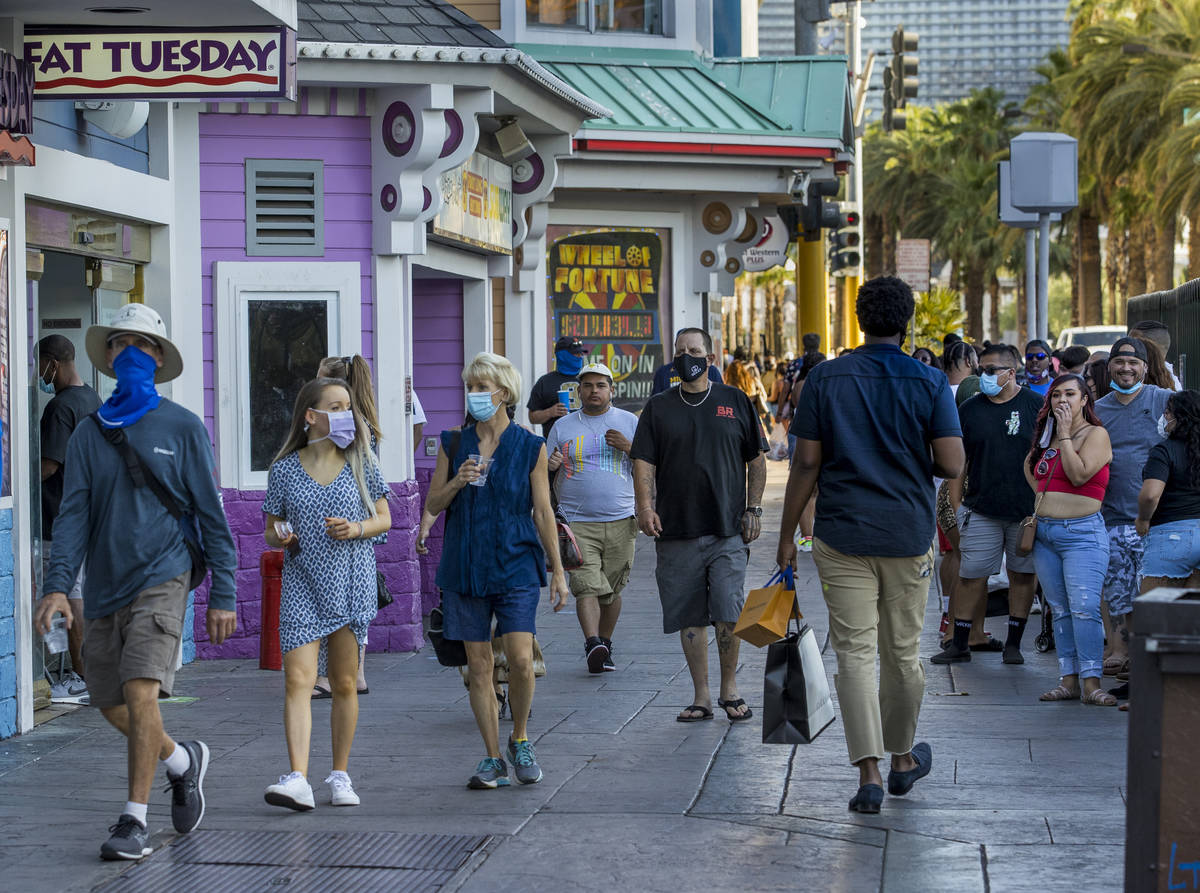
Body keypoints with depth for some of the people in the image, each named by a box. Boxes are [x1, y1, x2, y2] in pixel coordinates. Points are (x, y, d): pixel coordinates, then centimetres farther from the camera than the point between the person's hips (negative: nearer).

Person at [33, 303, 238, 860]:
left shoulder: (183, 429, 1)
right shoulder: (89, 435, 8)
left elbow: (211, 516, 3)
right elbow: (73, 515, 4)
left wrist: (223, 595, -1)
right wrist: (58, 585, -10)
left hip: (160, 579, -4)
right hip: (104, 586, 4)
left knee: (141, 694, -17)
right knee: (112, 705, 11)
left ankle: (134, 821, -10)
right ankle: (182, 761, 38)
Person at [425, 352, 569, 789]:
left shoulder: (530, 447, 1)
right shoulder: (454, 443, 7)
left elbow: (543, 512, 3)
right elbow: (432, 505, 9)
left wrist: (558, 571, 2)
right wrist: (457, 482, -11)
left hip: (515, 565, -2)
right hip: (465, 567, 2)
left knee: (521, 658, -14)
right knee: (478, 665, 3)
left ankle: (519, 740, 10)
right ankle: (493, 759, 11)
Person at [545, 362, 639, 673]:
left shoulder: (629, 422, 10)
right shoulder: (563, 427, 11)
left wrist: (628, 447, -8)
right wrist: (548, 466, -10)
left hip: (620, 521, 1)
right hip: (576, 523, -1)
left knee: (611, 590, 6)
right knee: (587, 586, -17)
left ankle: (604, 644, 21)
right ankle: (593, 645, -28)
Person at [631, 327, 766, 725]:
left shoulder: (734, 402, 8)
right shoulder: (658, 408, 9)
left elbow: (756, 460, 11)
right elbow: (644, 462, 4)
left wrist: (753, 509, 3)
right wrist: (645, 506, -11)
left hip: (728, 530, -1)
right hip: (676, 529, 1)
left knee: (728, 613, -9)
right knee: (690, 618, 3)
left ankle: (730, 688, 9)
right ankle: (701, 696, 11)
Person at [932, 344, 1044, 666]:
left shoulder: (1035, 405, 1)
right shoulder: (969, 410, 5)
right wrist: (956, 506, 3)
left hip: (1027, 509, -1)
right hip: (980, 509, 1)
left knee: (1023, 574, 6)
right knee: (971, 576, 0)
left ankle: (1013, 643, 16)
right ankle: (959, 644, 9)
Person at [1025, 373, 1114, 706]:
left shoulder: (1096, 434, -4)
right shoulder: (1046, 437, 16)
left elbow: (1079, 474, -17)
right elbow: (1031, 472, 27)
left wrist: (1065, 435, -12)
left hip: (1082, 532, -7)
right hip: (1045, 531, 7)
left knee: (1084, 607, -15)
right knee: (1060, 610, 6)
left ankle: (1091, 682, -16)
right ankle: (1069, 680, 7)